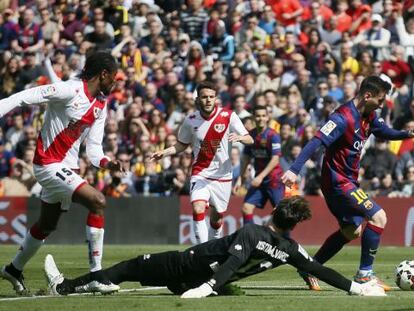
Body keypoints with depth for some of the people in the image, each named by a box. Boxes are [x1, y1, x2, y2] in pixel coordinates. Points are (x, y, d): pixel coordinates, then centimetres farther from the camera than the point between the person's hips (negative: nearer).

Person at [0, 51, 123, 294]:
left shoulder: (101, 106, 8)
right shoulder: (69, 90, -18)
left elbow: (94, 147, 9)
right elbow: (24, 98, -17)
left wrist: (105, 163, -11)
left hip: (67, 168, 10)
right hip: (50, 164, -10)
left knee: (47, 225, 23)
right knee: (98, 201, -23)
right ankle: (96, 275, -21)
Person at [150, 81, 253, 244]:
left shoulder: (229, 116, -8)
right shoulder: (191, 120, -1)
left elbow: (250, 140, -10)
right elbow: (182, 145, 13)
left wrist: (239, 137, -32)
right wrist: (164, 152, -3)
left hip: (222, 175, 0)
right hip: (200, 174, 0)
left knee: (216, 218, 9)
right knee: (198, 209, -23)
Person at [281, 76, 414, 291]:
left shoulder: (368, 117, 6)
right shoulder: (344, 118, -23)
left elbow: (385, 132, 25)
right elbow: (317, 142, -30)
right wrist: (294, 170, -38)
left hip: (347, 182, 10)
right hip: (338, 182, -10)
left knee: (352, 231, 19)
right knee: (378, 216, -15)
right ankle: (365, 274, -9)